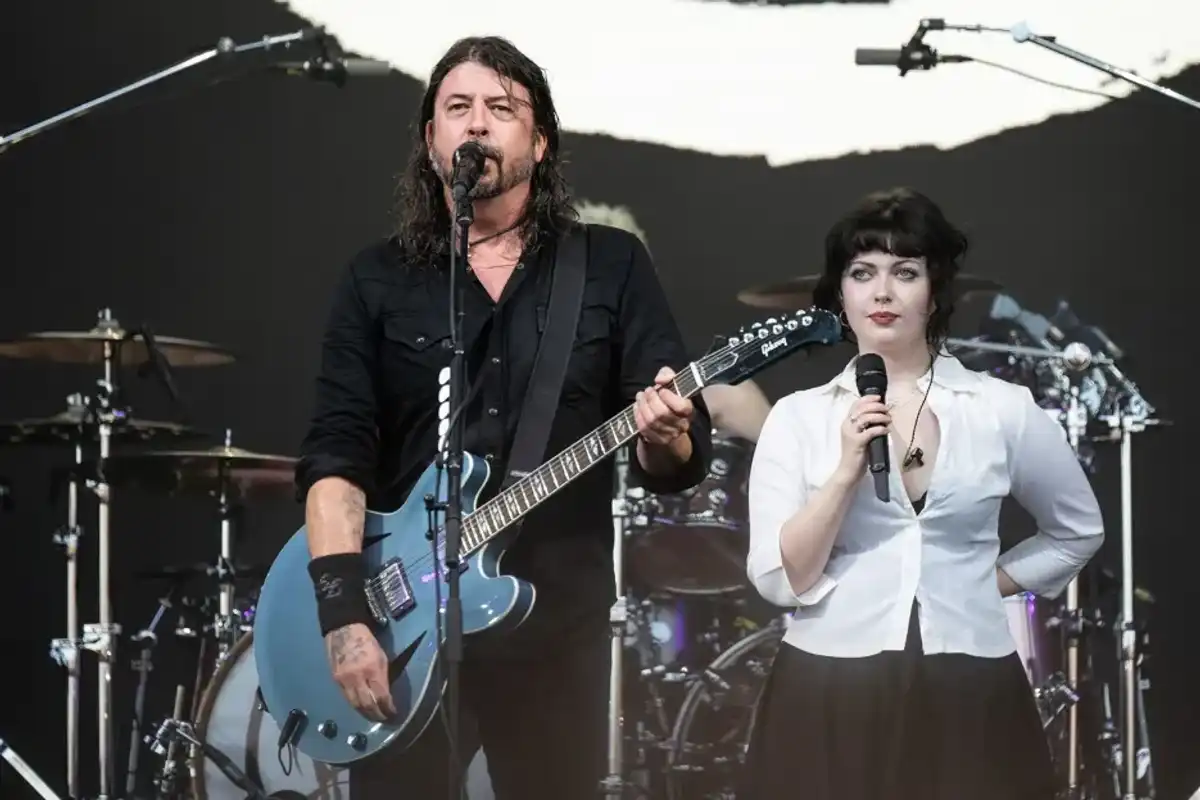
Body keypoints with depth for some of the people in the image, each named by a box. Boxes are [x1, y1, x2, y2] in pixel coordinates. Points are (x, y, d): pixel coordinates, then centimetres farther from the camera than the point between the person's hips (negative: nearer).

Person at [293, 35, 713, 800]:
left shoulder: (612, 266, 5)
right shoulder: (378, 280, 6)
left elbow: (687, 459, 0)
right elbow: (336, 452, -4)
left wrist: (664, 436, -24)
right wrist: (344, 611, -17)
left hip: (559, 623, 0)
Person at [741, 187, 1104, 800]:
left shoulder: (1004, 410, 2)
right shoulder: (798, 417, 2)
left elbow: (1078, 532, 18)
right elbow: (779, 581, -6)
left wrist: (987, 584, 6)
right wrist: (847, 471, -15)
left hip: (968, 700, 0)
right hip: (830, 699, 0)